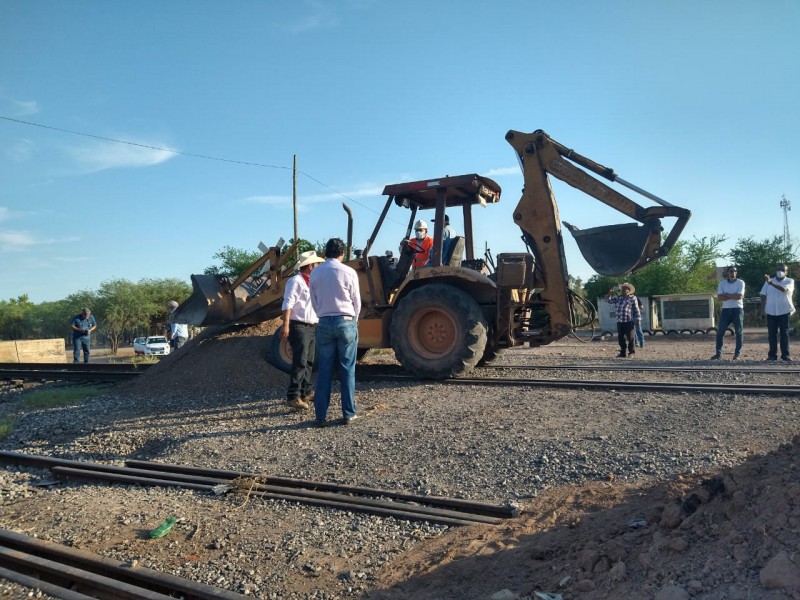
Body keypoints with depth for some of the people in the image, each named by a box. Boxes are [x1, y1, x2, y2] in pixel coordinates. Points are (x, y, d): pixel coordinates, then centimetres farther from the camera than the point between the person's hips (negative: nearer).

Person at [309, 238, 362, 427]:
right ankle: (348, 414, 7)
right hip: (346, 322, -2)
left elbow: (314, 303, 7)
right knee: (347, 369, 5)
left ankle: (321, 415, 8)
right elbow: (357, 302, 2)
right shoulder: (349, 272, -6)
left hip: (324, 323, 2)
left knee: (324, 370, 6)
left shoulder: (315, 273, 2)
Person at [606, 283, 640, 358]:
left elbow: (636, 310, 1)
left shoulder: (632, 298, 2)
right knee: (620, 338, 6)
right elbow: (608, 300, 15)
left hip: (629, 321, -5)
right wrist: (610, 293, -1)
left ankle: (631, 351, 13)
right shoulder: (618, 298, 15)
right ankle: (622, 353, 14)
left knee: (630, 337, 1)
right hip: (619, 321, 5)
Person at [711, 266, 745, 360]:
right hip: (725, 310, 2)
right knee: (720, 332, 0)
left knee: (738, 332, 3)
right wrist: (733, 296, -13)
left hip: (737, 309, -2)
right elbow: (719, 297, -7)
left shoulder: (740, 283, -2)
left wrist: (726, 295, -8)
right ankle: (718, 352, 5)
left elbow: (739, 296, -14)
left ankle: (737, 353, 10)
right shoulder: (722, 283, 5)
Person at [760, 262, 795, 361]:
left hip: (784, 311, -2)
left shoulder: (790, 281, -1)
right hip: (771, 312, 2)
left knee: (784, 333, 1)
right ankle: (772, 355, 6)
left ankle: (785, 354, 4)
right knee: (772, 334, 2)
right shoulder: (768, 281, 7)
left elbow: (784, 289, -24)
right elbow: (763, 296, 10)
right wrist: (762, 309, 4)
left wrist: (770, 283, -35)